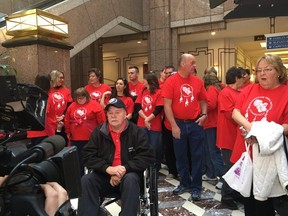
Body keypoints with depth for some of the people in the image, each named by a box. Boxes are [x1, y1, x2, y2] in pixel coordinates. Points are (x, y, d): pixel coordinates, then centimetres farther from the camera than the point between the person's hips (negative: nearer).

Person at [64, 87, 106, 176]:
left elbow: (102, 121, -8)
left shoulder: (95, 105, -8)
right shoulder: (72, 106, 6)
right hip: (75, 139, 4)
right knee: (78, 160, 14)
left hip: (91, 139, -4)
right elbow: (67, 120, 14)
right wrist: (68, 132, 14)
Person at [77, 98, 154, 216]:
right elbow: (88, 156, -3)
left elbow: (147, 157, -10)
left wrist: (125, 168, -22)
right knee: (86, 180, -25)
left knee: (131, 180, -35)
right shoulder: (99, 132, 3)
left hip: (128, 175, -2)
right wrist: (107, 168, -20)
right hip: (104, 176, 2)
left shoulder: (136, 131, -3)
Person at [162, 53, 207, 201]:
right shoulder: (171, 81, -7)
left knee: (196, 156, 7)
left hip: (195, 124, 2)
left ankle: (196, 187, 19)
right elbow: (167, 105, -10)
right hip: (179, 124, -2)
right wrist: (174, 125, -13)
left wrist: (204, 114, -5)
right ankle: (184, 183, 30)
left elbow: (203, 101, 13)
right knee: (181, 156, 12)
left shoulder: (198, 81, 3)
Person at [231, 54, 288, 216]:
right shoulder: (249, 89, 5)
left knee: (264, 197, 8)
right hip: (245, 151, 4)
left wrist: (266, 133, -26)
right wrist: (250, 127, -19)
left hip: (266, 154, -4)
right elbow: (235, 113, -1)